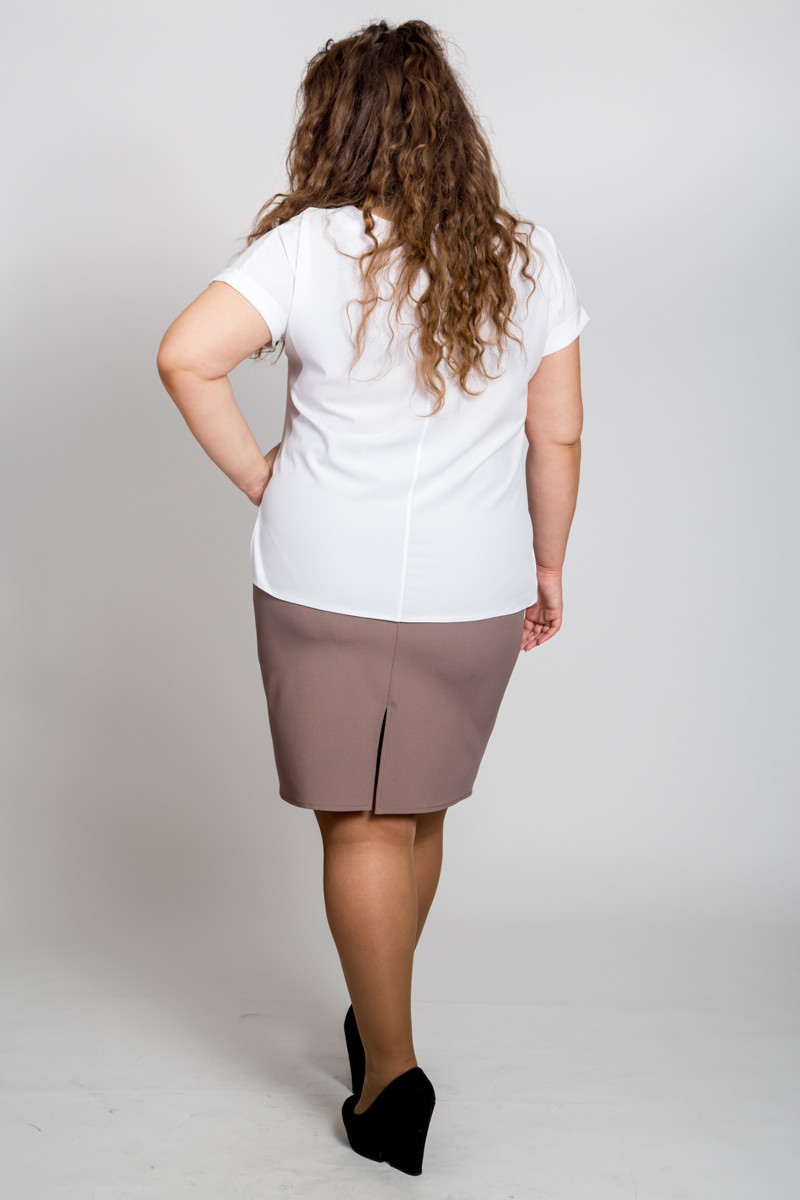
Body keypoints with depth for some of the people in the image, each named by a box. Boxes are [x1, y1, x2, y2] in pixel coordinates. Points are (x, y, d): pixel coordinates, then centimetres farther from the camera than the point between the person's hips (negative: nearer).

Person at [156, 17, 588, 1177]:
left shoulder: (310, 246, -9)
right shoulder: (529, 258, 0)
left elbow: (186, 356, -21)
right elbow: (558, 436, 3)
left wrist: (256, 473, -7)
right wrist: (547, 565, 14)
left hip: (324, 589, -3)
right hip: (473, 594, 3)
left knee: (358, 827, 8)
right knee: (417, 818, 18)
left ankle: (390, 1068, 9)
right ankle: (379, 1020, 37)